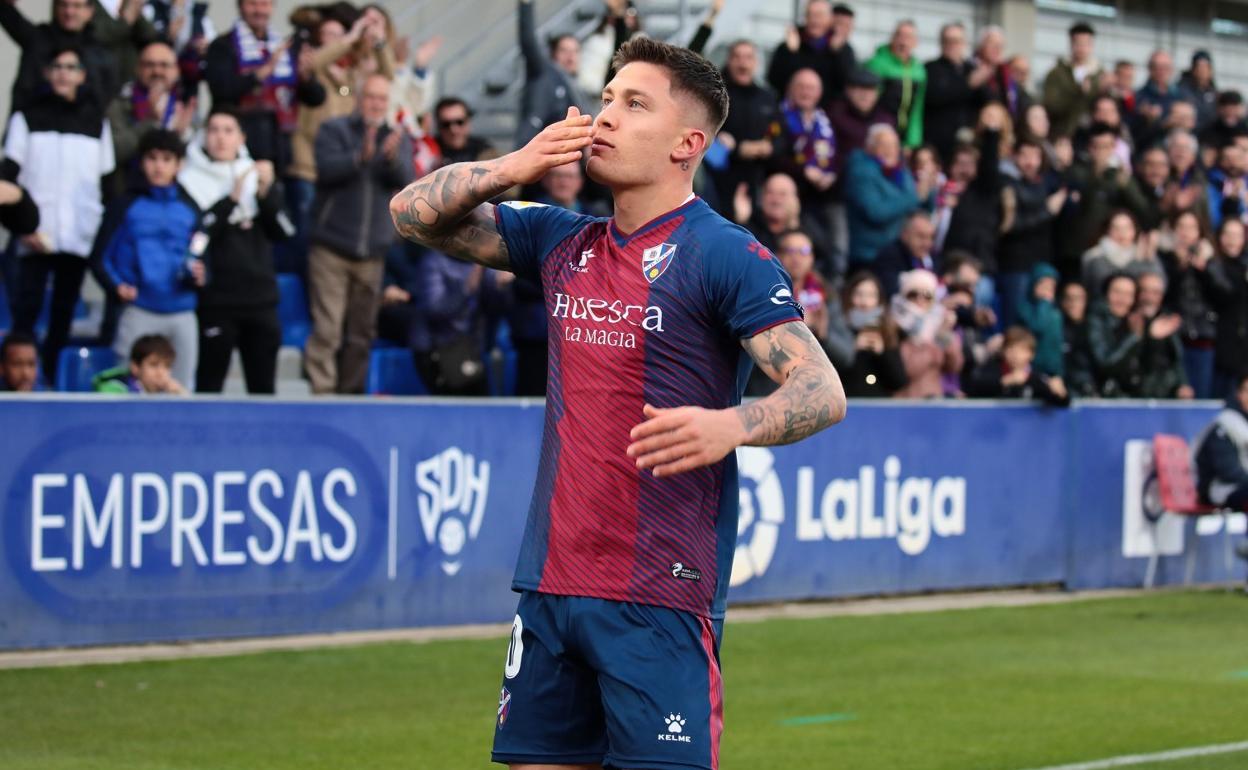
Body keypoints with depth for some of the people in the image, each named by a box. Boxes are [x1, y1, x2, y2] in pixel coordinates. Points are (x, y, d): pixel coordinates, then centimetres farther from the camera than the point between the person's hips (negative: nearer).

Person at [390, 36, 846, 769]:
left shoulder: (723, 254, -7)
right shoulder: (563, 242, 12)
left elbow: (823, 391, -15)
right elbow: (415, 213, 17)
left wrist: (729, 425, -35)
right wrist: (514, 167, 0)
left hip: (661, 596, -6)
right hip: (549, 583, 6)